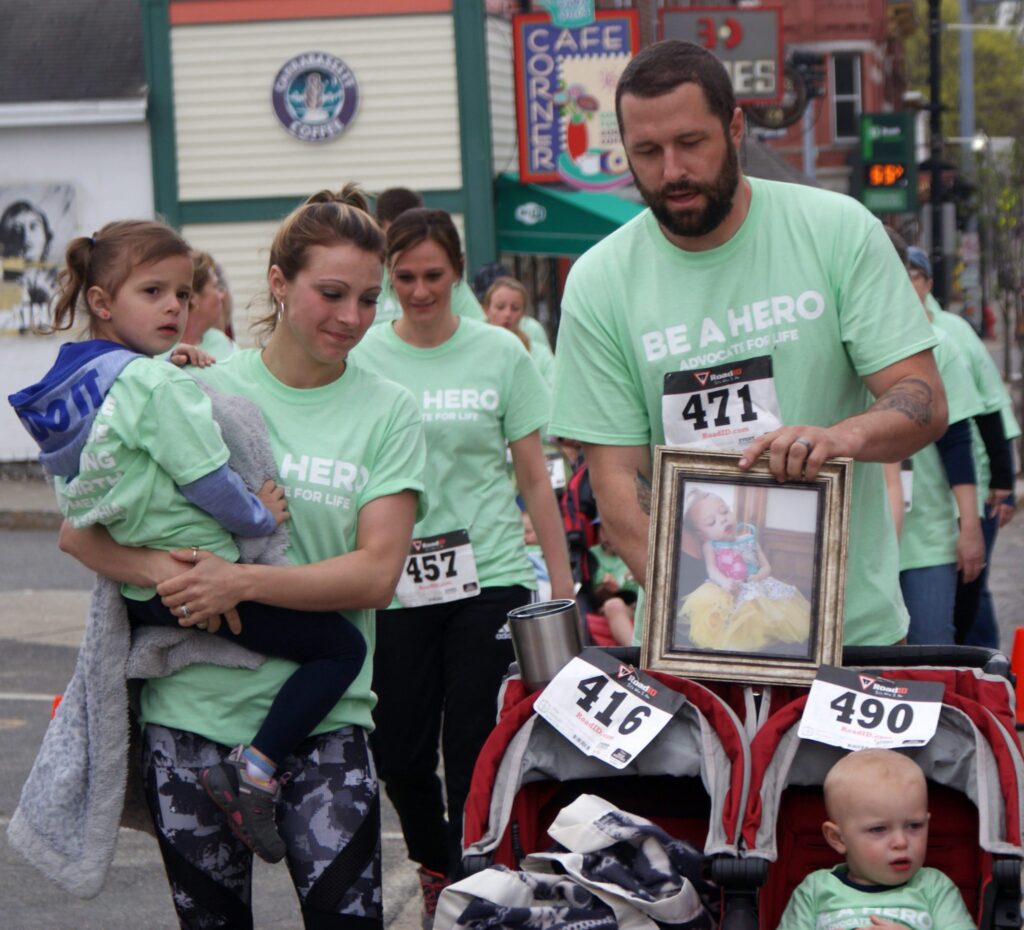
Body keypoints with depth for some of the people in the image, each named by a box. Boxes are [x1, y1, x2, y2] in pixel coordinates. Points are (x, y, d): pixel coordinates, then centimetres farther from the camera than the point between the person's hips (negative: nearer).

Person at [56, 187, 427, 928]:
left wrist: (242, 582, -19)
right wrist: (157, 569, -18)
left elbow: (376, 573, -7)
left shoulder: (388, 412, 2)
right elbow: (80, 531, 2)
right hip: (191, 707, 1)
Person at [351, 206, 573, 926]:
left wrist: (563, 583, 5)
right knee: (400, 754, 6)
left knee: (476, 749, -3)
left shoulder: (500, 353, 2)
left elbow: (534, 478, 6)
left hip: (489, 578, -1)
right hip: (394, 588, 1)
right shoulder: (362, 359, 3)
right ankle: (436, 866, 32)